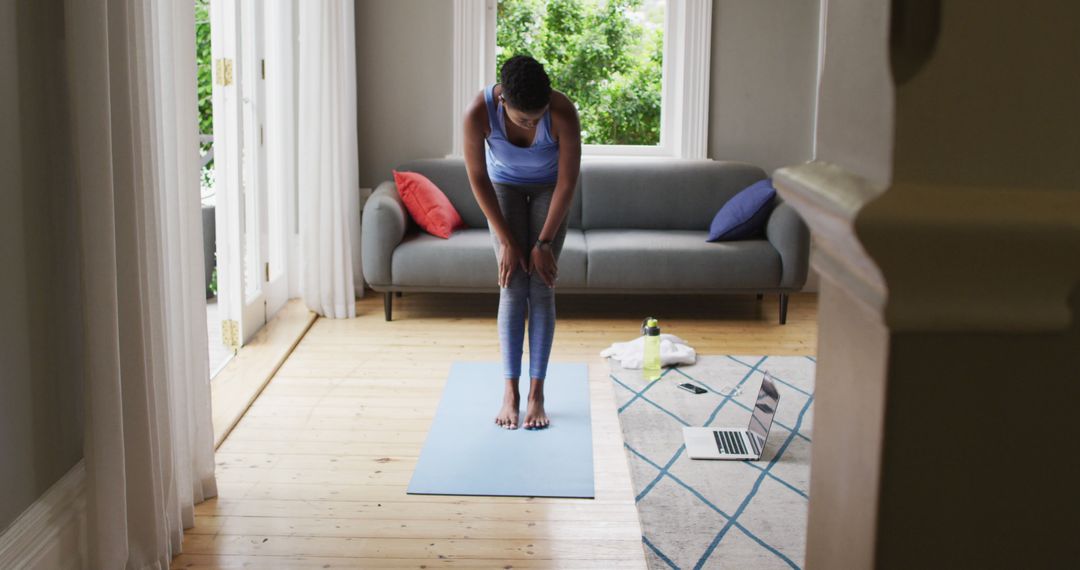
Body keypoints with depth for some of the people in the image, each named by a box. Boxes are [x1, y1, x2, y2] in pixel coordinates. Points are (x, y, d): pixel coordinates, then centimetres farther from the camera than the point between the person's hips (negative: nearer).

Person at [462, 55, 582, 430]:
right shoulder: (478, 113, -34)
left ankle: (537, 392, -2)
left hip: (549, 188, 0)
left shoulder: (563, 113, -35)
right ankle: (510, 391, -2)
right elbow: (478, 178, -21)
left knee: (542, 289, -8)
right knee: (513, 288, -9)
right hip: (504, 186, 0)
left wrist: (544, 242, -19)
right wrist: (506, 240, -18)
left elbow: (568, 180, -23)